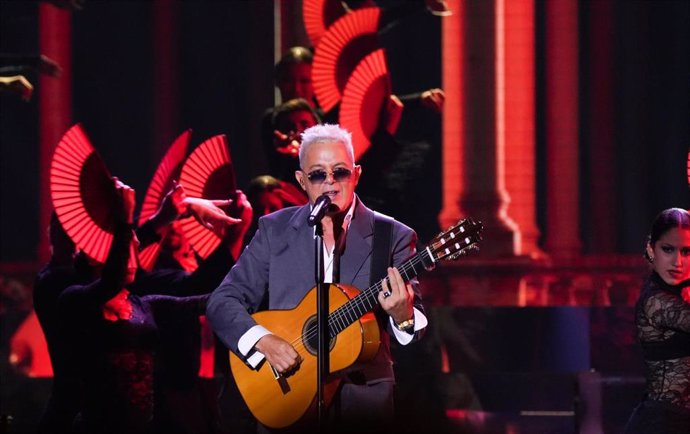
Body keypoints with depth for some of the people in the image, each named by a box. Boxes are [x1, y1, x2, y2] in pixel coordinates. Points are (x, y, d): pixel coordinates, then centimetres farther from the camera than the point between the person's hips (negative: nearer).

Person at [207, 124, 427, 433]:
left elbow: (413, 333, 0)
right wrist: (264, 341, -14)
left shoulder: (393, 237, 3)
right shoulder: (274, 230, 7)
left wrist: (402, 314, -24)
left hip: (362, 393, 0)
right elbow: (223, 302, 4)